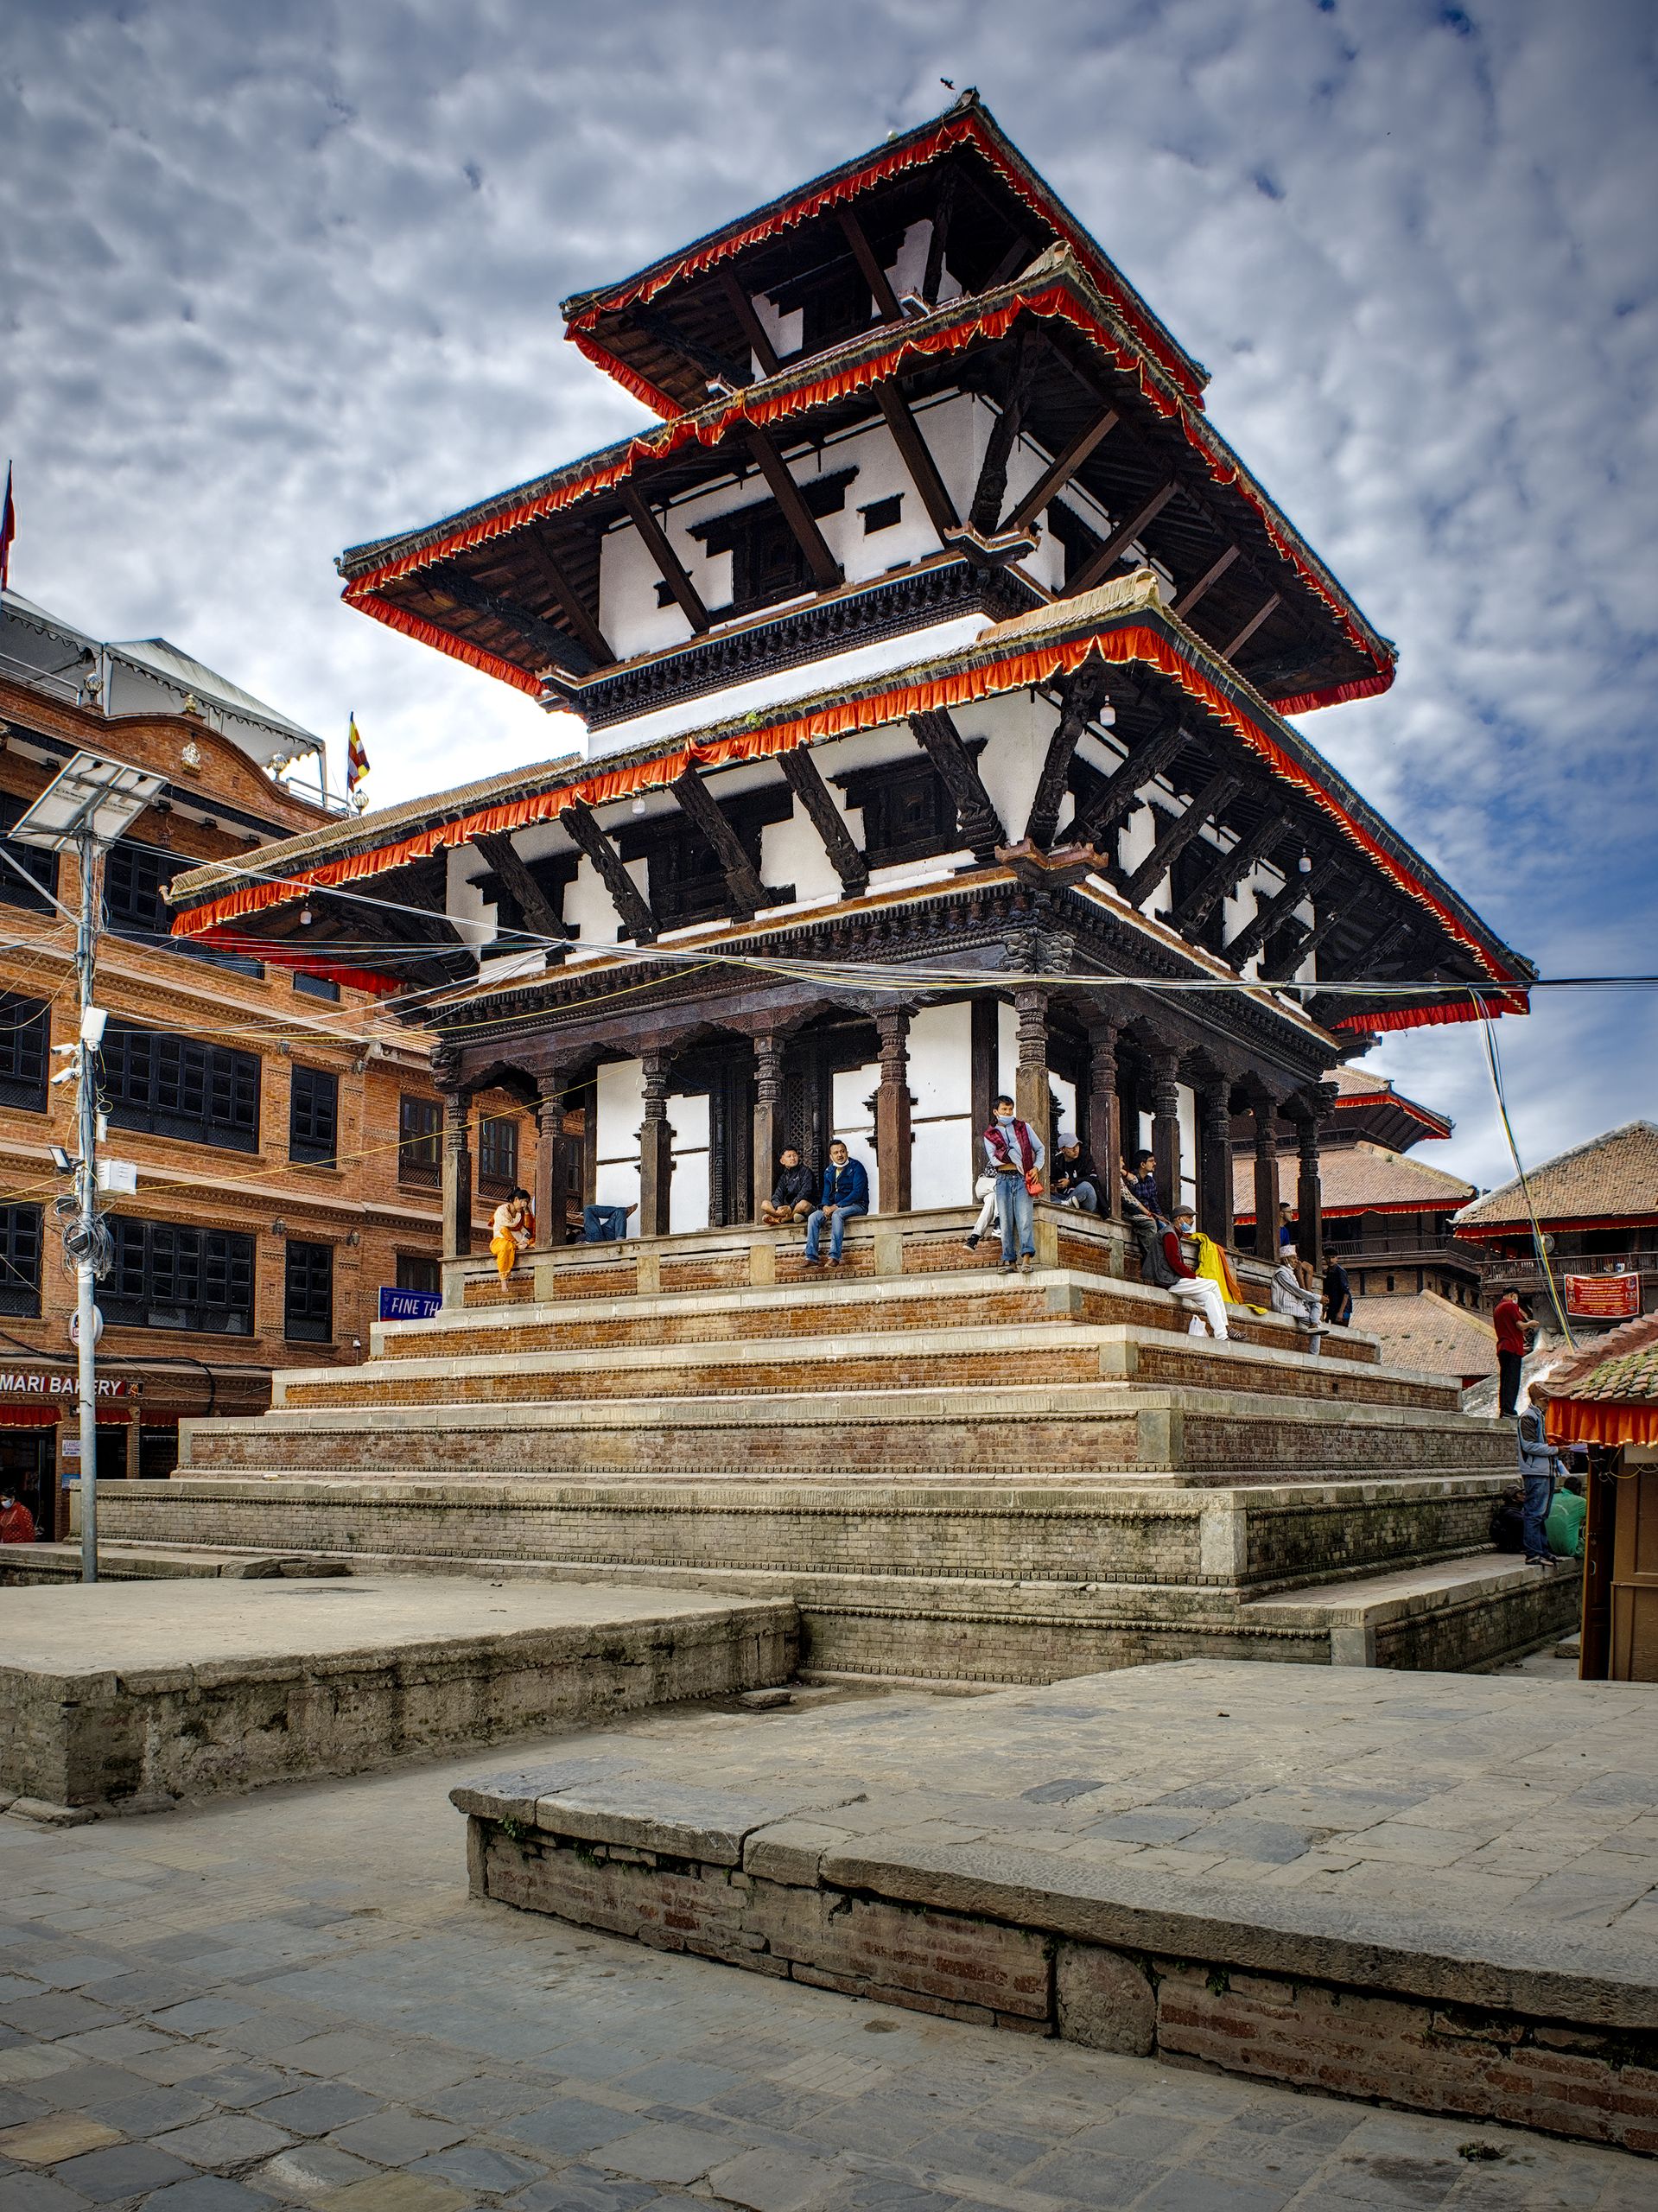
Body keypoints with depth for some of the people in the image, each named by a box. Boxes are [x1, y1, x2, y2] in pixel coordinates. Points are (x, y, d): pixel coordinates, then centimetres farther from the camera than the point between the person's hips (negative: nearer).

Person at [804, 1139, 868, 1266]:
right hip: (834, 1207, 6)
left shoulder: (856, 1167, -7)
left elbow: (857, 1193, -16)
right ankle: (811, 1258, -23)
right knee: (813, 1217, -17)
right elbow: (826, 1194, 13)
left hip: (857, 1205, -6)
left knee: (837, 1214, -36)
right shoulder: (828, 1172, 13)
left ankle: (834, 1257, -41)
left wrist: (836, 1206, -21)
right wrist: (825, 1206, -12)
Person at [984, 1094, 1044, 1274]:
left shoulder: (1024, 1127, 12)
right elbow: (994, 1159, -4)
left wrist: (1036, 1168, -3)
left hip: (1023, 1179, -1)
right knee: (1005, 1222, -2)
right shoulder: (990, 1135, 10)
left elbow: (1040, 1149, 13)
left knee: (1025, 1219, -13)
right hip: (1003, 1180, 1)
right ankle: (1008, 1261, -1)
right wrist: (1018, 1159, -8)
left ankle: (1026, 1258, -20)